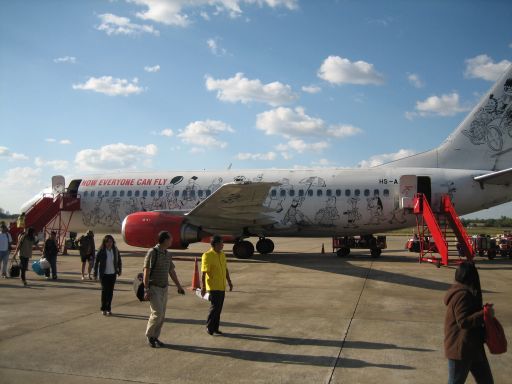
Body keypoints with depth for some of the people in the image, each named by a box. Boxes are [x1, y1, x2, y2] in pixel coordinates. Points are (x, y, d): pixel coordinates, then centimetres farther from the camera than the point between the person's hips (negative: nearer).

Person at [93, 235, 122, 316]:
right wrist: (95, 274, -4)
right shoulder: (101, 251, -9)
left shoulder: (115, 250, 0)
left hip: (112, 274, 3)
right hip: (104, 274, -3)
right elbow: (96, 262, -4)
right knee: (104, 290, -3)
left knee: (110, 291, 7)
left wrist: (119, 270, 8)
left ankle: (109, 309, 17)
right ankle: (103, 309, 10)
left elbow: (119, 261, 12)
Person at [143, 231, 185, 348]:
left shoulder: (168, 255, 10)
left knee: (162, 316, 7)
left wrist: (179, 286, 21)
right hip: (154, 288, -7)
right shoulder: (152, 252, -12)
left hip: (164, 288, 7)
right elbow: (146, 272, -14)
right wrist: (146, 290, -19)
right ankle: (149, 335, 8)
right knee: (157, 313, -12)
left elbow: (172, 272, 19)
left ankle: (155, 337, 18)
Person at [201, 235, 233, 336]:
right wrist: (203, 287, -21)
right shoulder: (207, 256, -15)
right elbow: (204, 273, -18)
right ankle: (209, 327, 11)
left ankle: (215, 328, 22)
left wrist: (229, 281, 18)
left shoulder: (222, 255, 9)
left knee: (219, 308, 11)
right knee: (215, 307, -6)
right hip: (213, 287, -7)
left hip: (222, 287, 7)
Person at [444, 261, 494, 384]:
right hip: (460, 349, -10)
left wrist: (483, 310, 5)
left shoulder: (463, 291, 10)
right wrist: (484, 313, -22)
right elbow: (463, 321, -27)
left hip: (472, 347, 10)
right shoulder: (462, 295, -23)